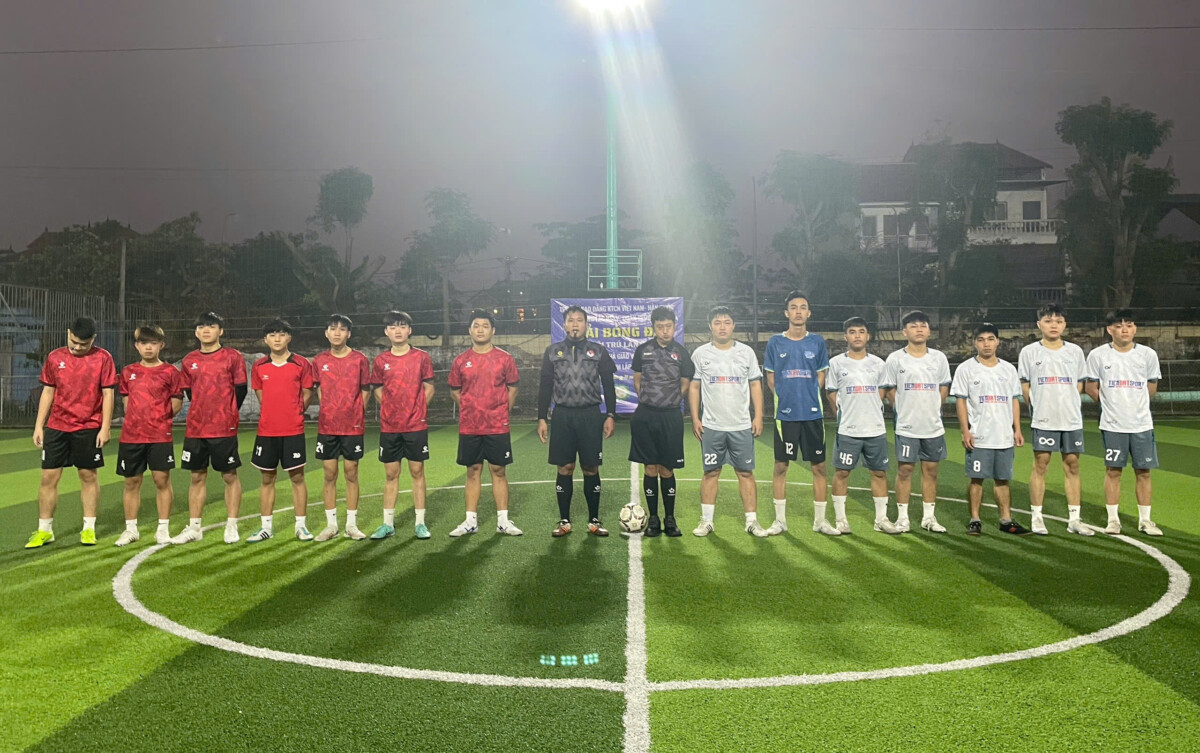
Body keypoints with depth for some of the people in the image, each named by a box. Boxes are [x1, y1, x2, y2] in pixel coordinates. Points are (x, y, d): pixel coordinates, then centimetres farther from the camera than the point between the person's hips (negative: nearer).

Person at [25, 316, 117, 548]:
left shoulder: (103, 358, -3)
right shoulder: (55, 357, 6)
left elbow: (108, 394, -4)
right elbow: (48, 392, 10)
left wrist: (105, 427, -9)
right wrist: (38, 426, 7)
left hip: (89, 429, -3)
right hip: (56, 427, 3)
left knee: (88, 476, 6)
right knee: (48, 477, 3)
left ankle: (89, 528, 15)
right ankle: (44, 530, 14)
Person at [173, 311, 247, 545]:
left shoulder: (232, 357, -3)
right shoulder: (189, 361, 9)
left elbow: (240, 390, 1)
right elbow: (188, 392, 17)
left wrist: (227, 414, 6)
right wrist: (205, 412, 13)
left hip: (224, 429, -4)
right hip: (195, 429, 4)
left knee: (229, 476, 2)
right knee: (197, 477, 9)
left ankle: (231, 526, 10)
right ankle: (193, 527, 17)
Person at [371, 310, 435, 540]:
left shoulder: (422, 357, -1)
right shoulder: (381, 360, 4)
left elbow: (429, 388, 4)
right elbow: (378, 390, 14)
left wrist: (416, 409, -1)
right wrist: (391, 409, 4)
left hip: (416, 425, -2)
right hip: (389, 426, 2)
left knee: (417, 471, 4)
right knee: (391, 474, 8)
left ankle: (420, 522, 11)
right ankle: (388, 523, 15)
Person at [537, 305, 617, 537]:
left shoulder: (599, 351, 5)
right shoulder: (552, 352, 7)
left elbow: (608, 385, 5)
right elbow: (545, 386, 8)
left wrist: (611, 415, -3)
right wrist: (542, 418, 2)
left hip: (591, 416, -1)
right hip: (562, 416, 1)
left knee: (591, 468, 3)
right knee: (565, 468, 4)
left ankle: (594, 521, 13)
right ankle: (564, 521, 14)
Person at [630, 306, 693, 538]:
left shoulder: (681, 353, 1)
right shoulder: (643, 350, 3)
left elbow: (685, 385, 10)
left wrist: (668, 400, 5)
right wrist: (649, 400, 8)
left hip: (671, 417, 0)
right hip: (645, 416, 1)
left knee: (667, 470, 4)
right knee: (650, 469, 3)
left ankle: (670, 519, 16)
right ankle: (653, 519, 12)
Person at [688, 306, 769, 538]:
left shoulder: (746, 352, 5)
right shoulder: (701, 353, 3)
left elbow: (755, 385, 7)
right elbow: (694, 387, 6)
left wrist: (758, 416, -1)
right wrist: (695, 418, -1)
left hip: (742, 425, 0)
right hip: (711, 425, 0)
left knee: (745, 472, 3)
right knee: (711, 472, 4)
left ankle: (752, 521, 10)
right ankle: (706, 521, 12)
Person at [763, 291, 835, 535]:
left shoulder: (817, 341, 6)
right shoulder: (775, 342, 3)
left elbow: (821, 377, 11)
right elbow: (770, 379, 9)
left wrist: (809, 397, 2)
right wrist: (785, 398, 1)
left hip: (813, 413, 1)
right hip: (785, 414, -1)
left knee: (819, 466, 4)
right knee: (781, 465, 3)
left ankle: (820, 520, 15)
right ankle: (780, 520, 14)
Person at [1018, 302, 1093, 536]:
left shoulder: (1075, 351, 8)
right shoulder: (1029, 352, 1)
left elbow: (1079, 384, 15)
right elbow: (1024, 386, 6)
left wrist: (1065, 404, 6)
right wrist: (1038, 407, 1)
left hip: (1072, 419, 3)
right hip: (1043, 420, -2)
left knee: (1072, 464, 5)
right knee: (1040, 464, -1)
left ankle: (1074, 518, 12)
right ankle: (1036, 516, 8)